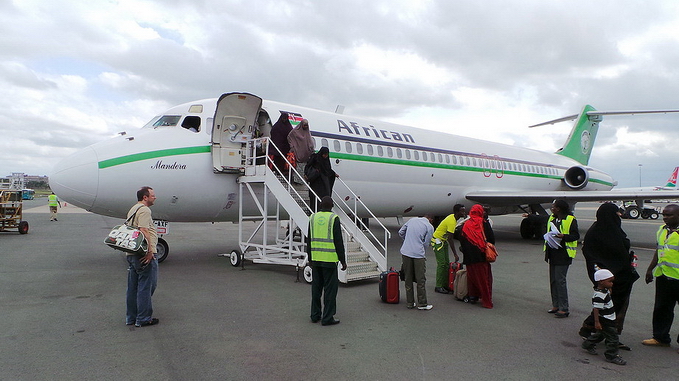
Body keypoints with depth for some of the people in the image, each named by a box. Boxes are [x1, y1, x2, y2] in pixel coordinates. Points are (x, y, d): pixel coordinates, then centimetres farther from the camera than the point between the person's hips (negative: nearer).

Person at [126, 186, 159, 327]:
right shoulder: (144, 210, -13)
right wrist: (150, 251, -23)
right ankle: (143, 318, 5)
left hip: (131, 254, 10)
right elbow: (144, 231, -23)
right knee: (146, 286, -2)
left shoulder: (132, 209, 21)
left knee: (133, 287, 15)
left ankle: (131, 318, 24)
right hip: (144, 255, -10)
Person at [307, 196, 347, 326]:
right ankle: (327, 318, 4)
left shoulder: (313, 217, 7)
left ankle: (315, 315, 21)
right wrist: (343, 260, -5)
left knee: (316, 287, 14)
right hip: (329, 259, -5)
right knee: (330, 288, 2)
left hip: (316, 259, 5)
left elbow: (309, 240, 10)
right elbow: (338, 241, -11)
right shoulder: (334, 218, -9)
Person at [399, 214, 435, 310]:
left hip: (405, 252, 4)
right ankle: (422, 304, 13)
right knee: (420, 280, 6)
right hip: (418, 254, -4)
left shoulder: (412, 220, 13)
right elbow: (426, 243, 1)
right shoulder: (430, 227, 2)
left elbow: (401, 232, 17)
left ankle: (409, 303, 19)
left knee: (408, 279, 12)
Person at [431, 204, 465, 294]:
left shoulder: (453, 217, 2)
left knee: (447, 263, 9)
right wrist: (455, 254, -27)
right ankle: (438, 287, -4)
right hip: (438, 241, -10)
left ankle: (445, 285, 14)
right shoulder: (452, 222, -27)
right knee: (441, 264, -10)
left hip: (443, 241, 10)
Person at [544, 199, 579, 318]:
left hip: (563, 255, -8)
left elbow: (576, 235, -11)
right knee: (553, 280, 11)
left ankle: (564, 309, -3)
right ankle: (556, 305, 21)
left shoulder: (570, 219, -9)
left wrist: (563, 236, -24)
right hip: (553, 253, 8)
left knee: (560, 280, -10)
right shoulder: (552, 218, 15)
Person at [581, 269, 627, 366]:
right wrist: (597, 322, -26)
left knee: (601, 334, 24)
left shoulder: (605, 290, 3)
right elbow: (596, 309, -27)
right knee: (612, 337, -5)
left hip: (609, 319, 11)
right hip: (604, 320, -11)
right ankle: (612, 356, 6)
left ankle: (588, 345, 38)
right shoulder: (599, 295, -27)